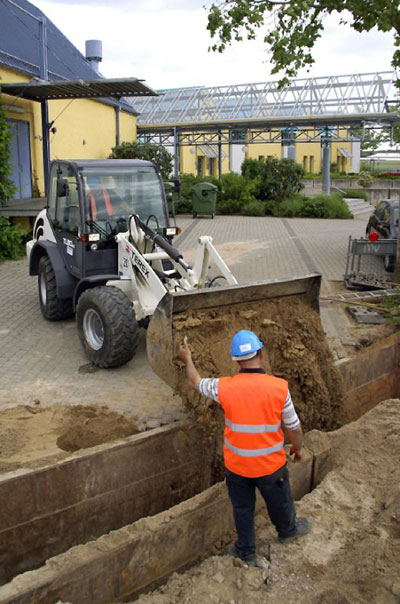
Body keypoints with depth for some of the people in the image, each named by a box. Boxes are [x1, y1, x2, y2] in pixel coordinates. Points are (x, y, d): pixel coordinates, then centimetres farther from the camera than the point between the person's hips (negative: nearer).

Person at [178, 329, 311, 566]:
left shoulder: (224, 387, -20)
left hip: (236, 464, 0)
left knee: (242, 508, 23)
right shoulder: (279, 387, -22)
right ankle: (288, 531, 55)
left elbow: (197, 382, 2)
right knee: (279, 502, 27)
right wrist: (298, 448, 11)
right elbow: (294, 427, -10)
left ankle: (246, 552, 41)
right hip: (270, 464, 0)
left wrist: (188, 359, 20)